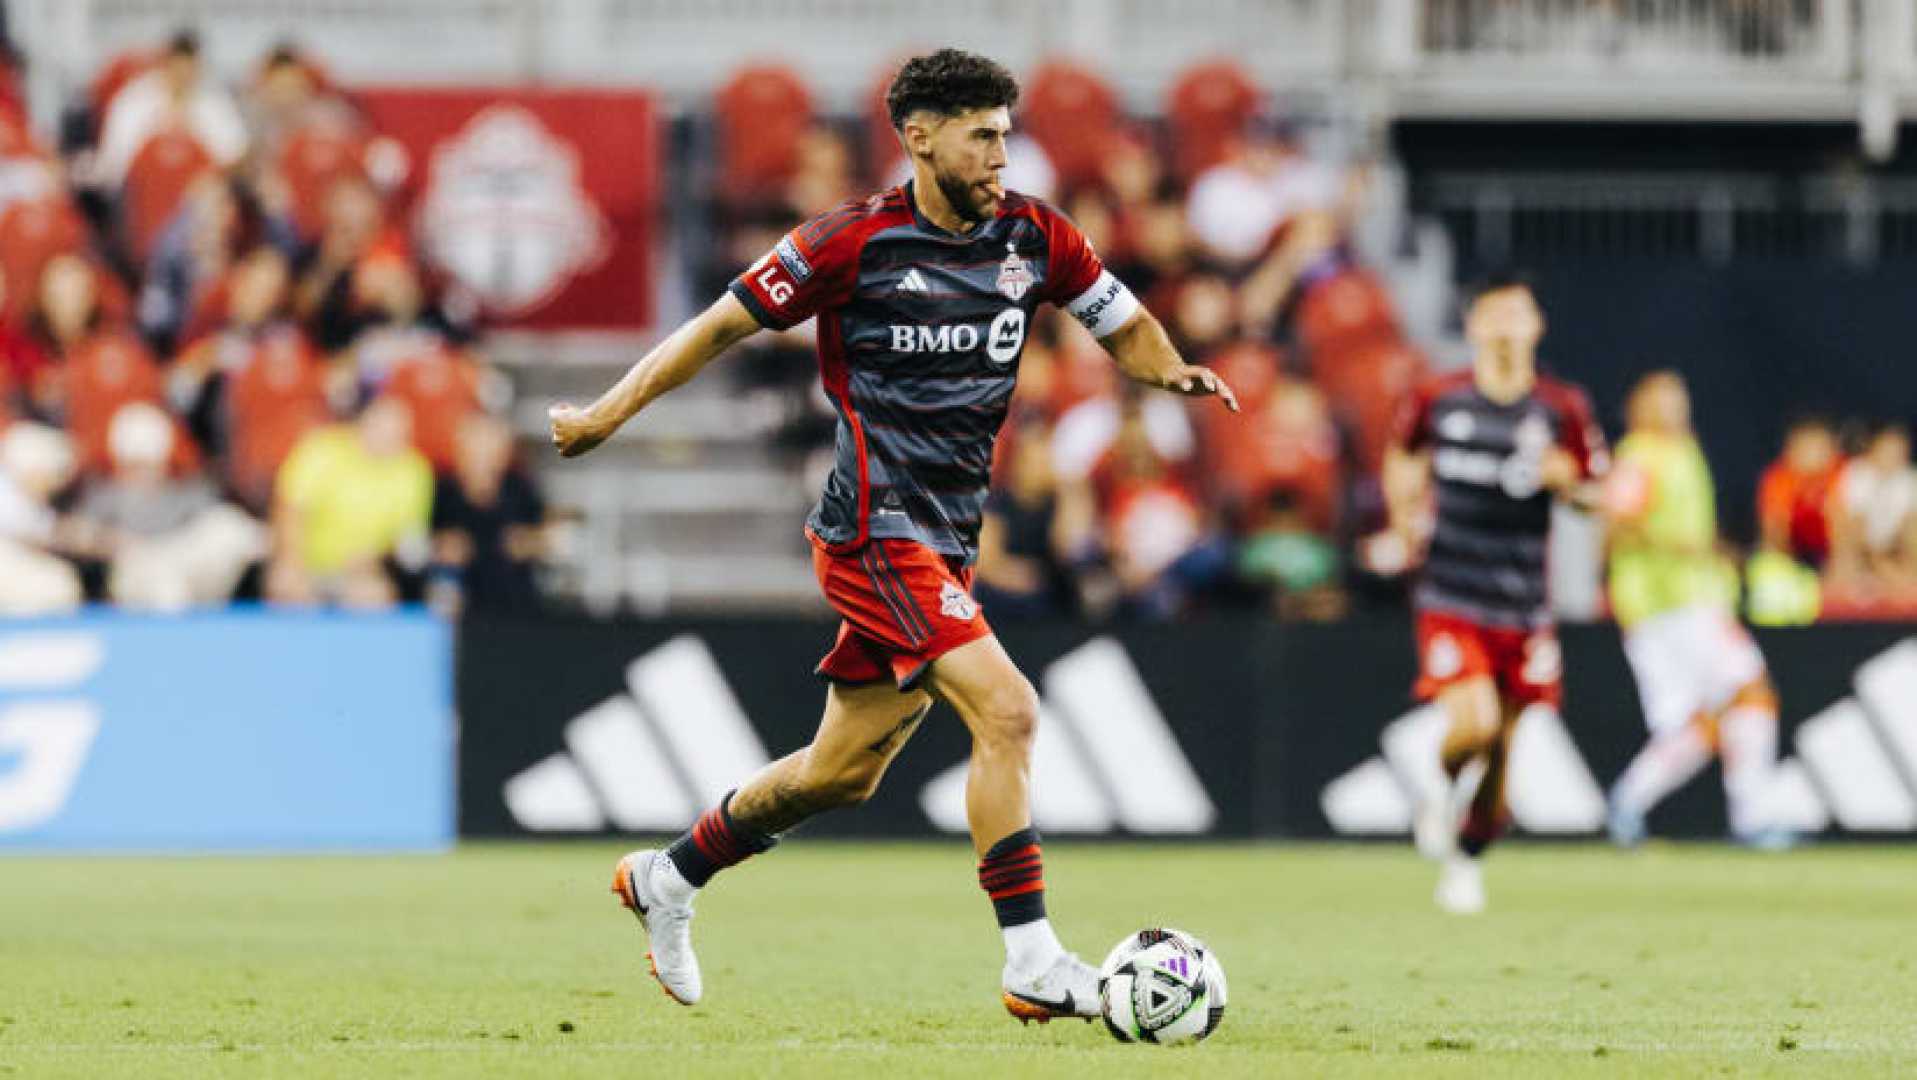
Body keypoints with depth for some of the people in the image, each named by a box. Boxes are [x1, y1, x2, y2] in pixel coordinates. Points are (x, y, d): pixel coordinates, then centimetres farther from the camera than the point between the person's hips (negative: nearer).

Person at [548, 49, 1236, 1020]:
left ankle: (666, 880, 35)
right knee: (1005, 710, -20)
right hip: (877, 532, -7)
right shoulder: (853, 241, -9)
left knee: (846, 770, 14)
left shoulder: (1031, 236, 5)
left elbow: (1124, 327, 15)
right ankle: (1034, 966, -19)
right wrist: (608, 414, 1)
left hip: (945, 541, 7)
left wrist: (1169, 369, -8)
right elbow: (725, 323, 0)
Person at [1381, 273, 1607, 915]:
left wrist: (1567, 480, -14)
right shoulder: (1438, 399, 1)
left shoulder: (1562, 409, 1)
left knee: (1502, 745, 6)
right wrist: (1405, 517, 10)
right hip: (1450, 596, -2)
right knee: (1473, 723, -22)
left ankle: (1467, 860, 29)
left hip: (1522, 606, 2)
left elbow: (1593, 495, 7)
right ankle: (1448, 790, 13)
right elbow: (1402, 454, 21)